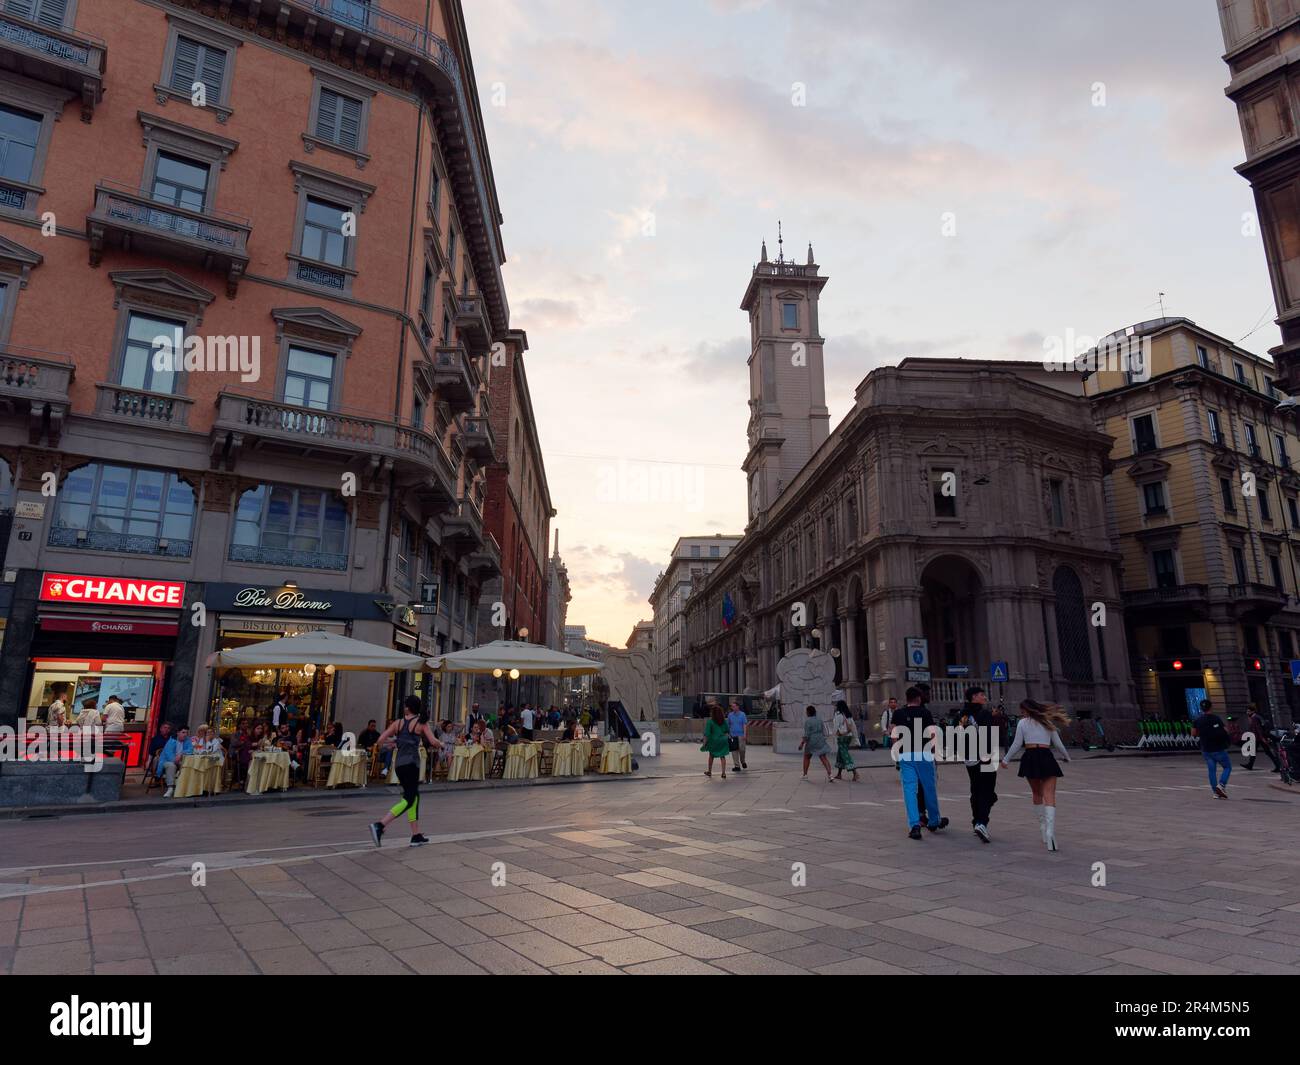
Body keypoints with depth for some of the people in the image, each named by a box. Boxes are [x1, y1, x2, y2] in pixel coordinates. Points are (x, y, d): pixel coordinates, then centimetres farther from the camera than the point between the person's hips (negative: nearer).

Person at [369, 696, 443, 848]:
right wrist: (440, 744, 10)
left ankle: (416, 835, 16)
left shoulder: (398, 723, 6)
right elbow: (433, 741, -12)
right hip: (411, 763, -6)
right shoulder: (421, 723, -4)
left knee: (413, 797, 14)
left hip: (399, 763, 6)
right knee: (408, 800, -4)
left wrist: (393, 741, 22)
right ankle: (380, 825, -19)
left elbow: (381, 740, 3)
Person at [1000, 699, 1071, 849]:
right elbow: (1057, 743, 17)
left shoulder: (1023, 722, 6)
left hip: (1030, 758, -1)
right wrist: (1066, 756, 37)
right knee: (1049, 796, -8)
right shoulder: (1048, 722, 14)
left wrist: (1006, 760, 13)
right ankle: (1050, 831, -26)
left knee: (1037, 794, 19)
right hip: (1047, 758, 1)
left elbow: (1016, 745, 3)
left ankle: (1043, 827, 23)